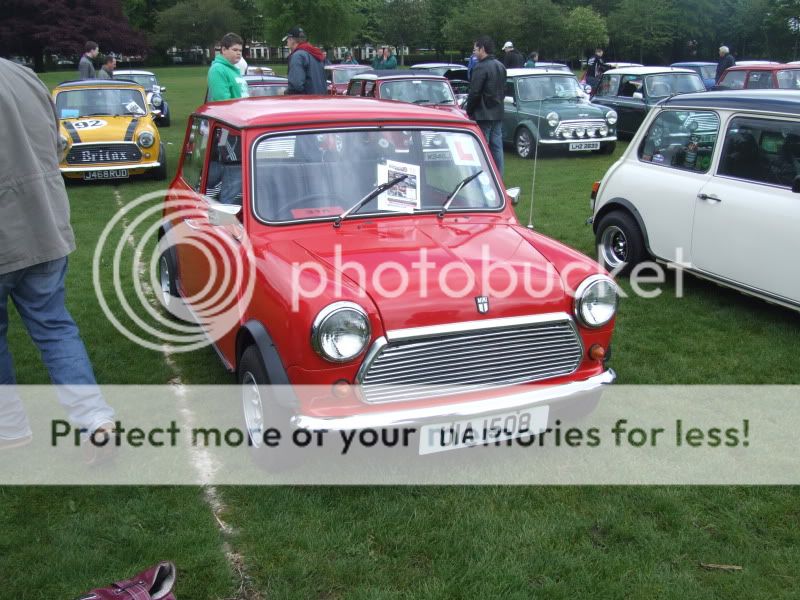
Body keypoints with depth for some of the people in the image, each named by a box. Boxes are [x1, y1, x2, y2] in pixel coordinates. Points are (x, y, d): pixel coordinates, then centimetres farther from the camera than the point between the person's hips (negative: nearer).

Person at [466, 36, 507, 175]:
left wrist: (469, 111, -6)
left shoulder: (481, 67, -15)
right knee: (497, 147, 10)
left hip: (482, 116, -8)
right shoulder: (500, 66, 12)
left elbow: (474, 93, -17)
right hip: (498, 114, 8)